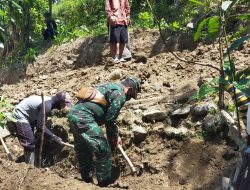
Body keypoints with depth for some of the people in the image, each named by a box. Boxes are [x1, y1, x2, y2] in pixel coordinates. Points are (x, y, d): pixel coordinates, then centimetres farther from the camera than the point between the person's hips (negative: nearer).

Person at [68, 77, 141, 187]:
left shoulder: (109, 86, 25)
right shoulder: (120, 95, -4)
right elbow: (110, 120, -7)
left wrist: (114, 136, 31)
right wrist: (114, 137, 10)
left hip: (73, 114, 10)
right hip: (84, 119, -10)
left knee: (83, 152, 21)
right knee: (103, 152, 0)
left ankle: (87, 180, 34)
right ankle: (103, 184, 9)